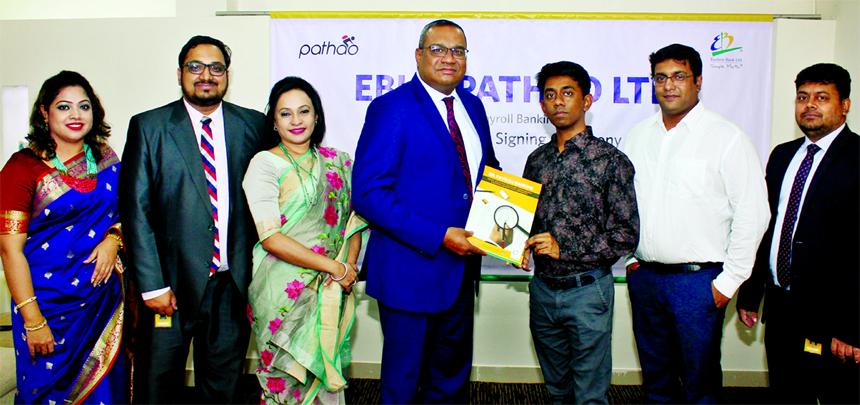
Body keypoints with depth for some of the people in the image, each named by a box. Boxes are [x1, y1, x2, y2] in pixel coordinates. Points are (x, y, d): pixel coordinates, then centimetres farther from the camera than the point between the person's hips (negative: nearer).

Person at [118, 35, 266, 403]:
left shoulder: (252, 125, 4)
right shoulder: (148, 127, -2)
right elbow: (135, 210, -6)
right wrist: (152, 285, -11)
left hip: (232, 285, 2)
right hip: (172, 283, -1)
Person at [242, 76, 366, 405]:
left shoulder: (336, 163, 7)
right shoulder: (264, 164, -6)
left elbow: (354, 220, 11)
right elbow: (271, 238, -14)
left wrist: (349, 266, -8)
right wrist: (334, 267, -14)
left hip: (331, 290, 4)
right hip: (284, 290, -3)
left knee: (325, 372, 11)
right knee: (286, 373, 6)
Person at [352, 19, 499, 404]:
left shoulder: (473, 106, 8)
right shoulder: (391, 109, -14)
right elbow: (367, 193, -20)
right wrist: (438, 237, -23)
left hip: (461, 266, 7)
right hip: (411, 268, -6)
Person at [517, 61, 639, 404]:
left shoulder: (611, 161, -9)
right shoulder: (537, 159, 7)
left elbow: (626, 234, -11)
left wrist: (565, 248, -19)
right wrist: (521, 246, -5)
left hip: (586, 290, -5)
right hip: (542, 288, 5)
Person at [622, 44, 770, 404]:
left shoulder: (727, 137, -6)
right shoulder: (638, 135, 9)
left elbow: (752, 213, -9)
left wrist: (729, 279, -10)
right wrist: (628, 253, 9)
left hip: (698, 280, -4)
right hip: (644, 276, 5)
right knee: (655, 375, 17)